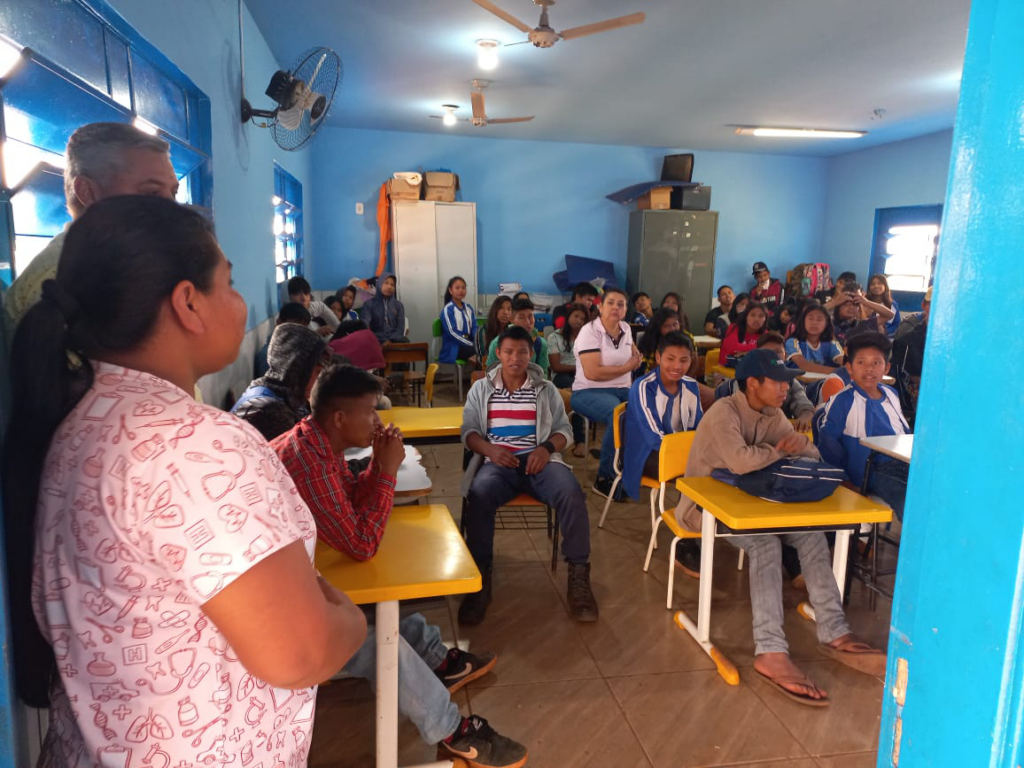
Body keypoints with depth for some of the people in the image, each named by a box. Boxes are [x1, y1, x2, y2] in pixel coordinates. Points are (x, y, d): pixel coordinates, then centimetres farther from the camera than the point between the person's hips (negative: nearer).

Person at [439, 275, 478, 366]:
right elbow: (452, 333, -12)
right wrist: (472, 344, -18)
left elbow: (474, 328, 10)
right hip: (454, 347, -5)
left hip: (467, 343, 6)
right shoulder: (447, 310, -4)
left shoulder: (469, 307, 14)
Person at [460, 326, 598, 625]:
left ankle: (578, 575, -19)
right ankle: (480, 577, -24)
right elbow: (469, 431, 7)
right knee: (479, 496, -35)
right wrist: (490, 449, -14)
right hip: (497, 462, 0)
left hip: (538, 460, 1)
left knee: (571, 494, -31)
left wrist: (547, 448, -13)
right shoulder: (480, 389, 14)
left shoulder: (546, 390, 14)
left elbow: (563, 430, 10)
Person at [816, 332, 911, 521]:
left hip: (906, 463, 7)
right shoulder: (843, 401, -2)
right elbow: (826, 442, -5)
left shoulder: (892, 395, 20)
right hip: (877, 472, -7)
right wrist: (849, 473, -7)